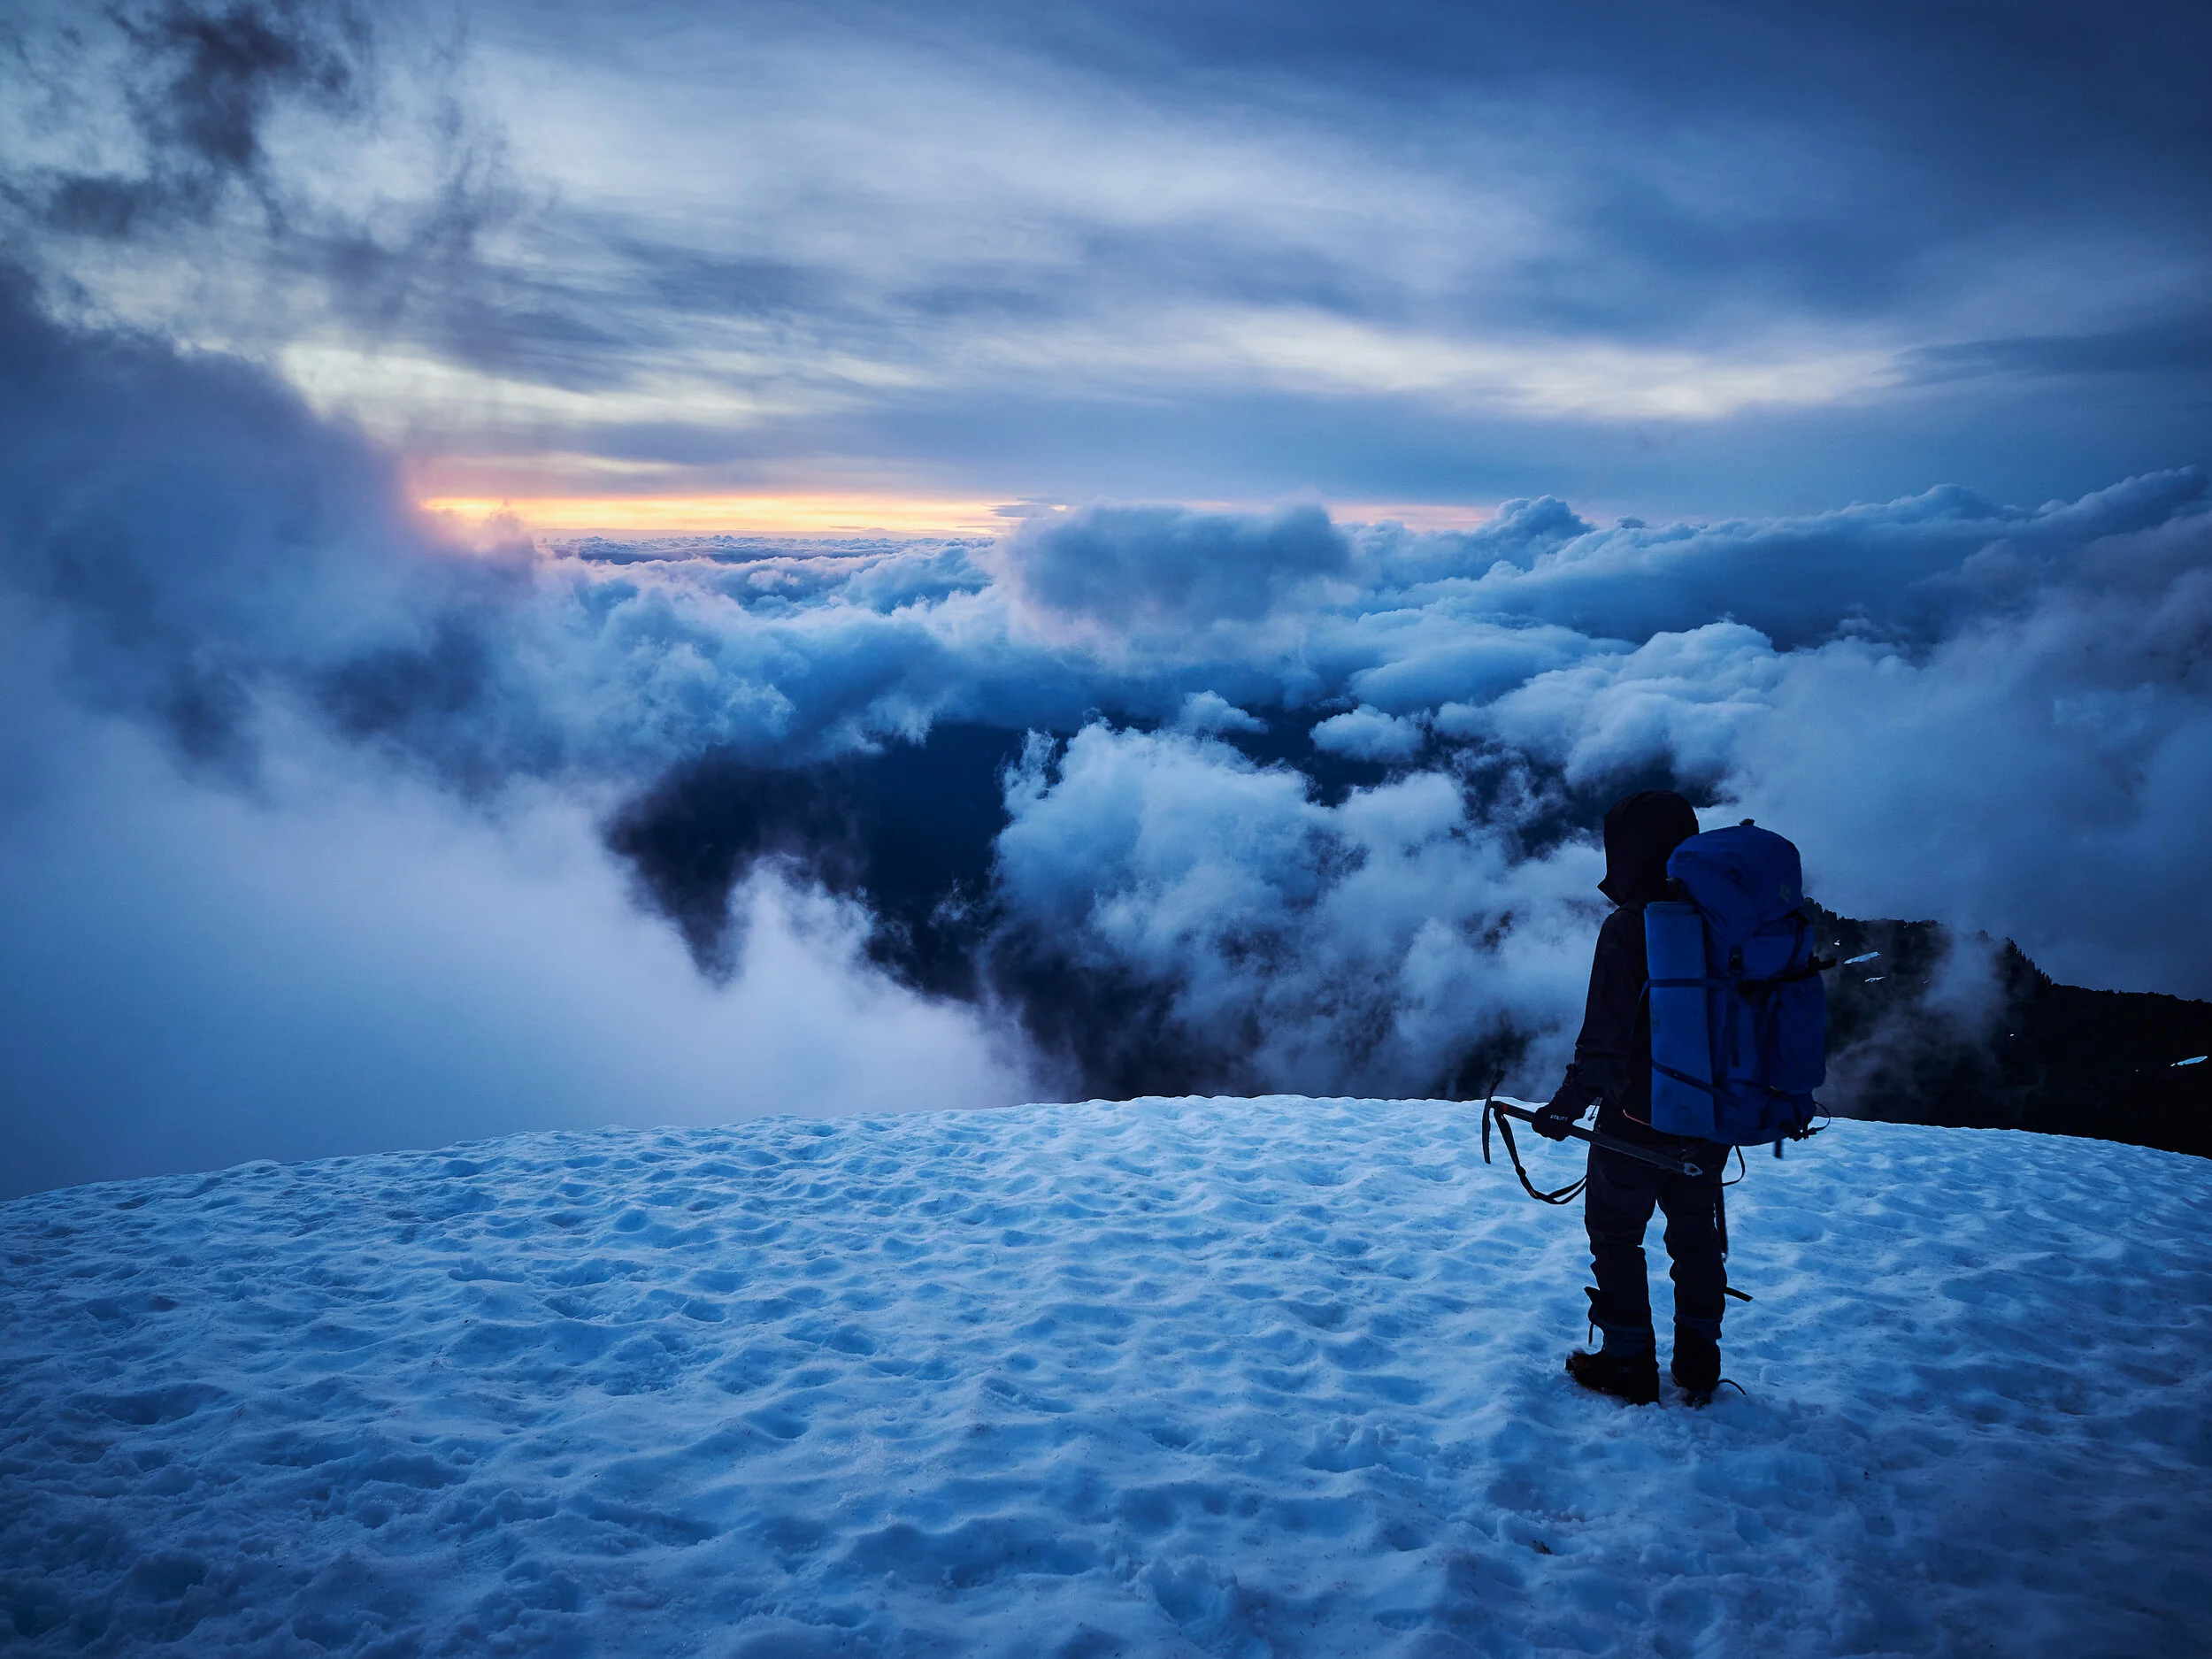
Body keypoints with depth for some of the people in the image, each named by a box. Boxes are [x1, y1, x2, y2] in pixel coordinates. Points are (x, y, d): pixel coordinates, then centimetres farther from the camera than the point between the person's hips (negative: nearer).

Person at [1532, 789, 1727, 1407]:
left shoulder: (1627, 929, -20)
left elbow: (1605, 1037, -21)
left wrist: (1567, 1106, -10)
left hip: (1639, 1118, -6)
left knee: (1615, 1234, 12)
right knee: (1697, 1234, 21)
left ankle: (1628, 1362, 19)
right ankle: (1698, 1365, 30)